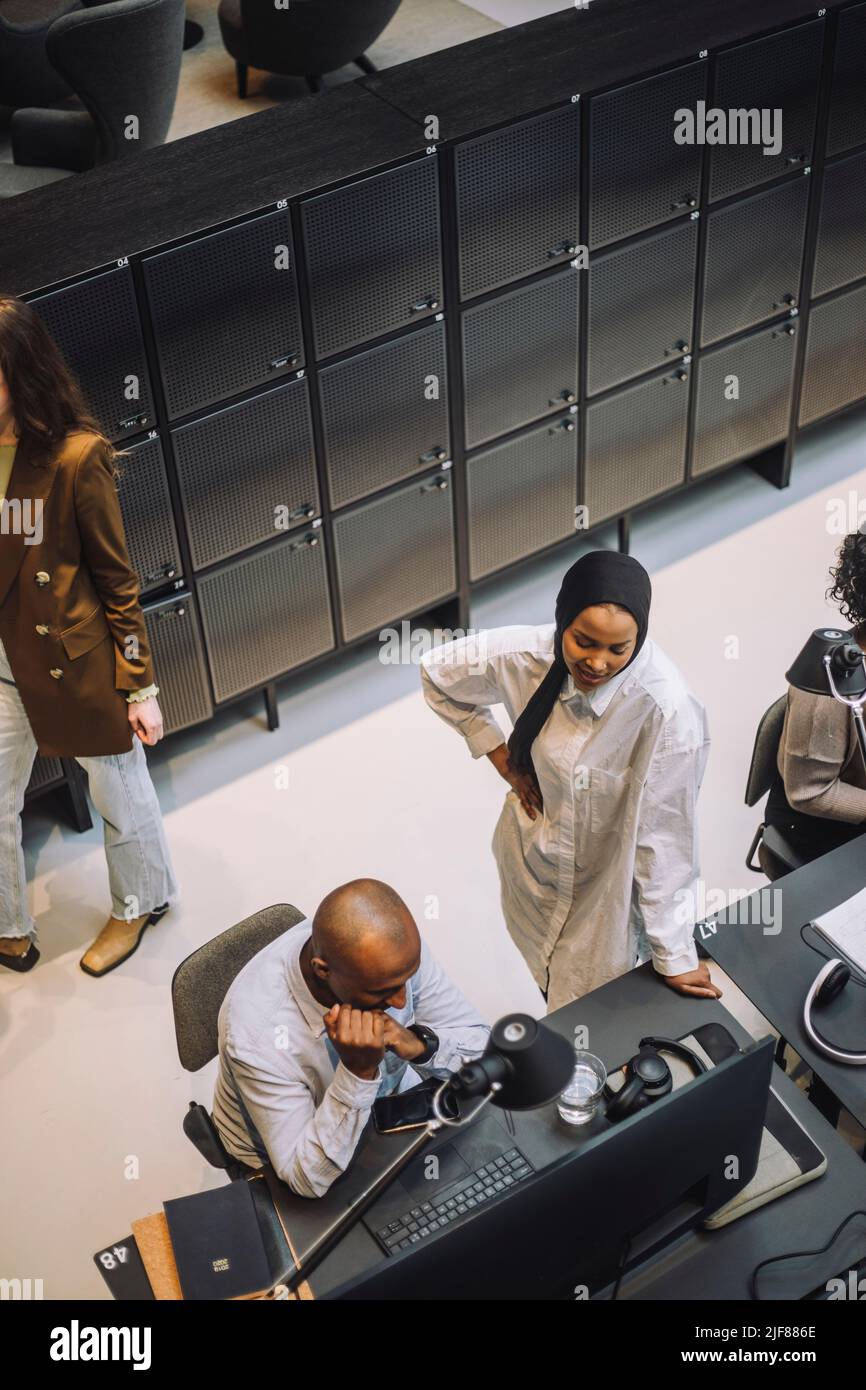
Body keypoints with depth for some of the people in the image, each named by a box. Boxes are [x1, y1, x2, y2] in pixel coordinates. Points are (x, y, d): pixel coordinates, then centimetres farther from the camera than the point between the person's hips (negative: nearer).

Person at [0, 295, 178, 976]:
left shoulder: (74, 457, -18)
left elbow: (117, 579, -11)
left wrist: (141, 687, -8)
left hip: (78, 661, -4)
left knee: (119, 792, 16)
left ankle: (139, 904, 42)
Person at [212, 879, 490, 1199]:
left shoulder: (397, 947, -26)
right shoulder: (257, 1035, -38)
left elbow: (478, 1043, -15)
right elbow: (307, 1179, -31)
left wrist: (420, 1045, -37)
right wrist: (358, 1072, -44)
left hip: (387, 1104, 5)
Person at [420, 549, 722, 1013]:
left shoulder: (667, 712, -36)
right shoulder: (527, 656, -24)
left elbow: (663, 836, -26)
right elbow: (437, 673, -2)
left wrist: (676, 958, -18)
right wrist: (503, 758, -4)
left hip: (606, 885, -3)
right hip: (534, 857, 4)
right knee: (548, 986, 28)